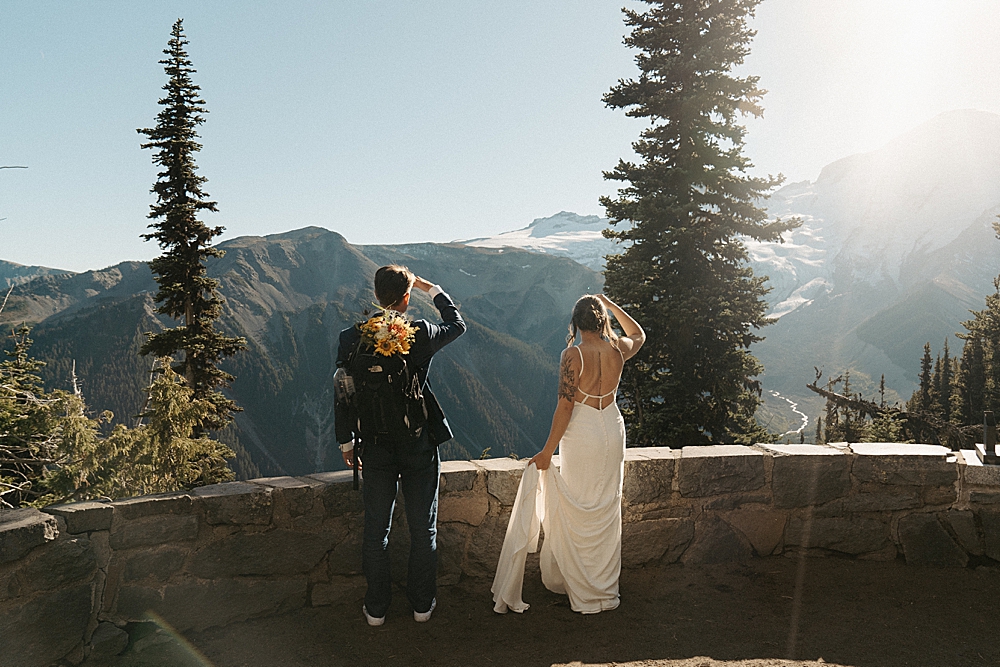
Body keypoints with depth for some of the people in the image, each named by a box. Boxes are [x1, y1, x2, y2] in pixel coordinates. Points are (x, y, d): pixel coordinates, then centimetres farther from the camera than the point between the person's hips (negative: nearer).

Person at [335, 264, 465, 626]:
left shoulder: (351, 338, -9)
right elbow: (457, 324, 9)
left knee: (375, 529, 14)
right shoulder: (422, 335, -13)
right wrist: (431, 289, 16)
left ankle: (376, 608, 24)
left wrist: (346, 442, 8)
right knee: (423, 528, 13)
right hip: (419, 446, -1)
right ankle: (422, 604, 25)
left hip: (375, 447, 1)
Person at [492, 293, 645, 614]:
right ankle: (607, 591, 27)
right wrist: (612, 305, 22)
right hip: (613, 431, 5)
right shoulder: (618, 350, -3)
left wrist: (547, 451, -11)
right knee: (607, 513, 15)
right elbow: (639, 335, 22)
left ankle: (584, 594, 17)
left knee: (579, 515, 8)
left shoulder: (573, 354, -16)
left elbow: (565, 406, -17)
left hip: (581, 436, -5)